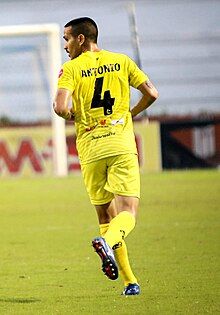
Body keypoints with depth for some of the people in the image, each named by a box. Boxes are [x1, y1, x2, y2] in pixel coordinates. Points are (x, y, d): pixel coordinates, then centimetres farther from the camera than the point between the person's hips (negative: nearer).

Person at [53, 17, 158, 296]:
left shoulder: (71, 68, 1)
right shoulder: (121, 61, 9)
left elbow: (60, 107, -12)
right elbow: (151, 93, 6)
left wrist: (71, 115, 10)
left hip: (90, 148, 0)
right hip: (121, 144, 0)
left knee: (105, 215, 11)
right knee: (128, 213, -5)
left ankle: (129, 281, 7)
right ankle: (108, 242, -39)